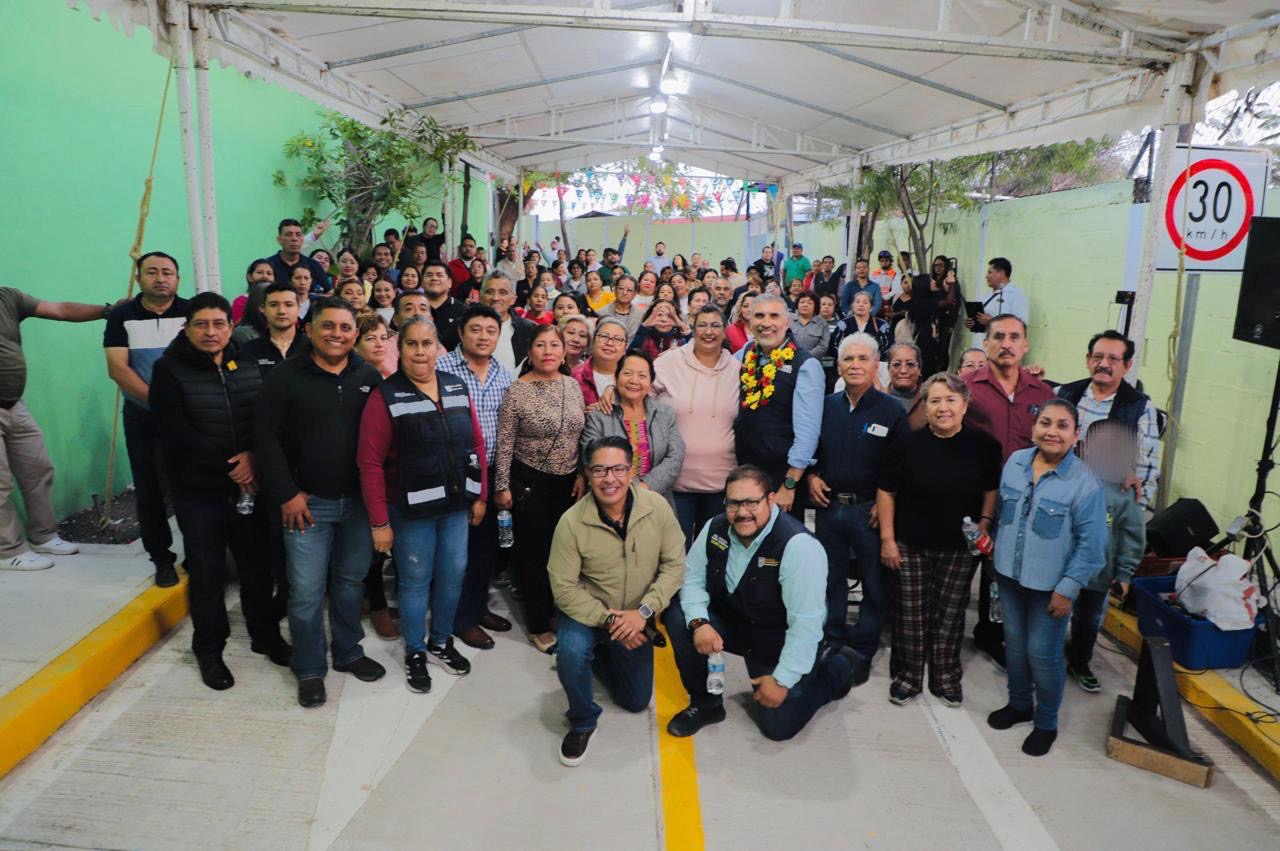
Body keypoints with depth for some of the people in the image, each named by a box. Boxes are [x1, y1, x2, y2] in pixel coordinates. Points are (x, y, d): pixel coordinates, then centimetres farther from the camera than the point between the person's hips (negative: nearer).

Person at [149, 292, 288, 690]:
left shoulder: (249, 367, 5)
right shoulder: (170, 370, -6)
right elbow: (175, 436, -14)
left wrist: (252, 456, -17)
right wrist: (231, 464, -16)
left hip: (251, 487, 3)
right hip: (199, 492, -2)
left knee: (257, 567, 13)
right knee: (207, 575, 9)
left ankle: (265, 635, 32)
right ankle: (209, 650, 26)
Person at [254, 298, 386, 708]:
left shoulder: (369, 377, 3)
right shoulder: (285, 377, -5)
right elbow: (266, 437, -7)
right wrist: (286, 494, -10)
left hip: (359, 501, 3)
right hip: (307, 502, -3)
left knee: (351, 581, 15)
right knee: (306, 591, 3)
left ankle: (349, 652, 33)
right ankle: (310, 669, 20)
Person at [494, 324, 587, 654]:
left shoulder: (572, 385, 3)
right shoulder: (518, 391, -12)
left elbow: (582, 435, 9)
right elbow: (505, 444, -8)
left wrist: (582, 475, 5)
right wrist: (502, 487, -8)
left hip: (567, 482, 5)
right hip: (530, 482, -4)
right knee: (535, 553, 5)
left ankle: (556, 612, 29)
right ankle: (538, 625, 20)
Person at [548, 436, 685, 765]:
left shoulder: (657, 507, -18)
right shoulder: (572, 522, -24)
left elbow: (674, 565, -13)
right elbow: (564, 588, -19)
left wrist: (642, 612, -23)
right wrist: (609, 620, -26)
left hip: (636, 619, 3)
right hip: (587, 614, -3)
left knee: (637, 701, 12)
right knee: (571, 651, -35)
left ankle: (598, 655, 41)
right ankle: (582, 722, -5)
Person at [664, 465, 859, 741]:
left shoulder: (798, 545, -31)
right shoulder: (715, 528, -11)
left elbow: (805, 624, -28)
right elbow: (692, 578, -3)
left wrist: (782, 680, -24)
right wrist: (699, 622, -23)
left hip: (781, 643, -5)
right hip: (732, 623, 5)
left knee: (777, 725, -7)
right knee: (678, 616, -18)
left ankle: (838, 668, 20)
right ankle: (705, 703, 3)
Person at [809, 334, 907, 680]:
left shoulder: (892, 411, -6)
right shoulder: (826, 406, 5)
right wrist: (811, 476, -1)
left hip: (870, 510, -3)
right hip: (828, 506, 3)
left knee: (875, 584, 6)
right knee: (830, 579, 15)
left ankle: (863, 651, 22)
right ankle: (832, 643, 31)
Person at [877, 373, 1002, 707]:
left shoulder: (983, 444, -7)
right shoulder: (908, 444, -10)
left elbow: (992, 490, 7)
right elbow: (886, 492, -3)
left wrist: (984, 528, -4)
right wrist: (887, 538, -5)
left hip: (960, 548, 1)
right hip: (911, 545, -1)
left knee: (950, 614, 10)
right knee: (911, 613, 8)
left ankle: (945, 677, 28)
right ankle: (908, 675, 24)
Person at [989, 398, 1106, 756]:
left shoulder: (1085, 482, -17)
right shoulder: (1015, 462, -3)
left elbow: (1091, 545, -14)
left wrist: (1068, 590, -14)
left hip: (1050, 585, -5)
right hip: (1009, 576, 5)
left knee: (1043, 654, 6)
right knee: (1014, 644, 19)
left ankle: (1046, 723, 29)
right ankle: (1019, 705, 41)